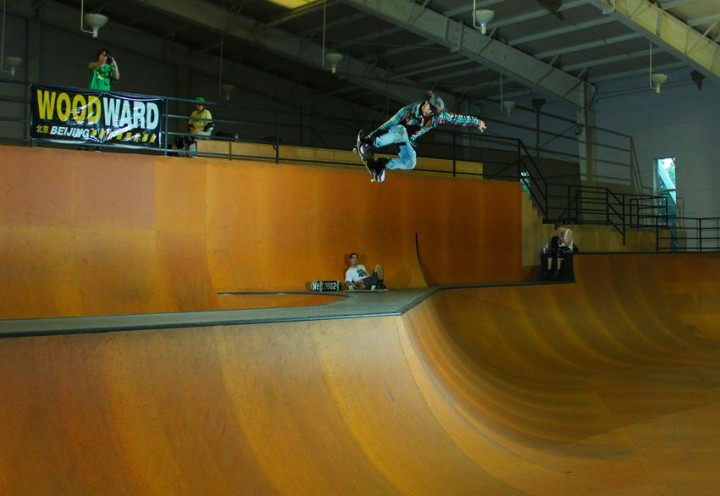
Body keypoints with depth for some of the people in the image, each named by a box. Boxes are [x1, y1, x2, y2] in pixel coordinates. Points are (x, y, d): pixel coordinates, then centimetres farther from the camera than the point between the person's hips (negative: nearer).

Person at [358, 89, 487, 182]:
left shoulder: (439, 116, -13)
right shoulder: (409, 110, -23)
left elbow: (457, 118, -1)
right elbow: (389, 124, -22)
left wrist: (476, 122, 10)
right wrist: (372, 135, -24)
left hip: (407, 142, 4)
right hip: (395, 132, -4)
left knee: (410, 163, -25)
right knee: (401, 132, -42)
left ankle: (383, 165, -14)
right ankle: (371, 144, -45)